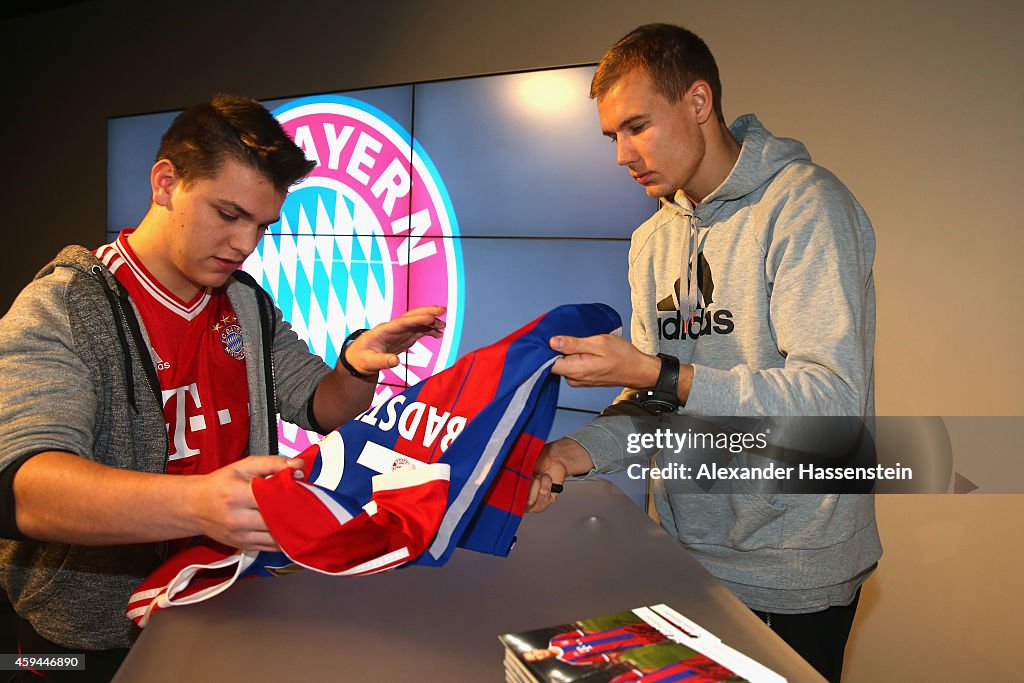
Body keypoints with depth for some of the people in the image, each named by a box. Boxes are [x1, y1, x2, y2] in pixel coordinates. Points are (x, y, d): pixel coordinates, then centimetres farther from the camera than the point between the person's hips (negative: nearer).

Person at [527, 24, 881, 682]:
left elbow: (834, 397, -25)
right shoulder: (652, 239, 7)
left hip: (797, 564, -6)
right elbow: (655, 398, 5)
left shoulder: (805, 204, -16)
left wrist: (656, 374, -30)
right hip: (690, 548, 6)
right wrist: (582, 450, -13)